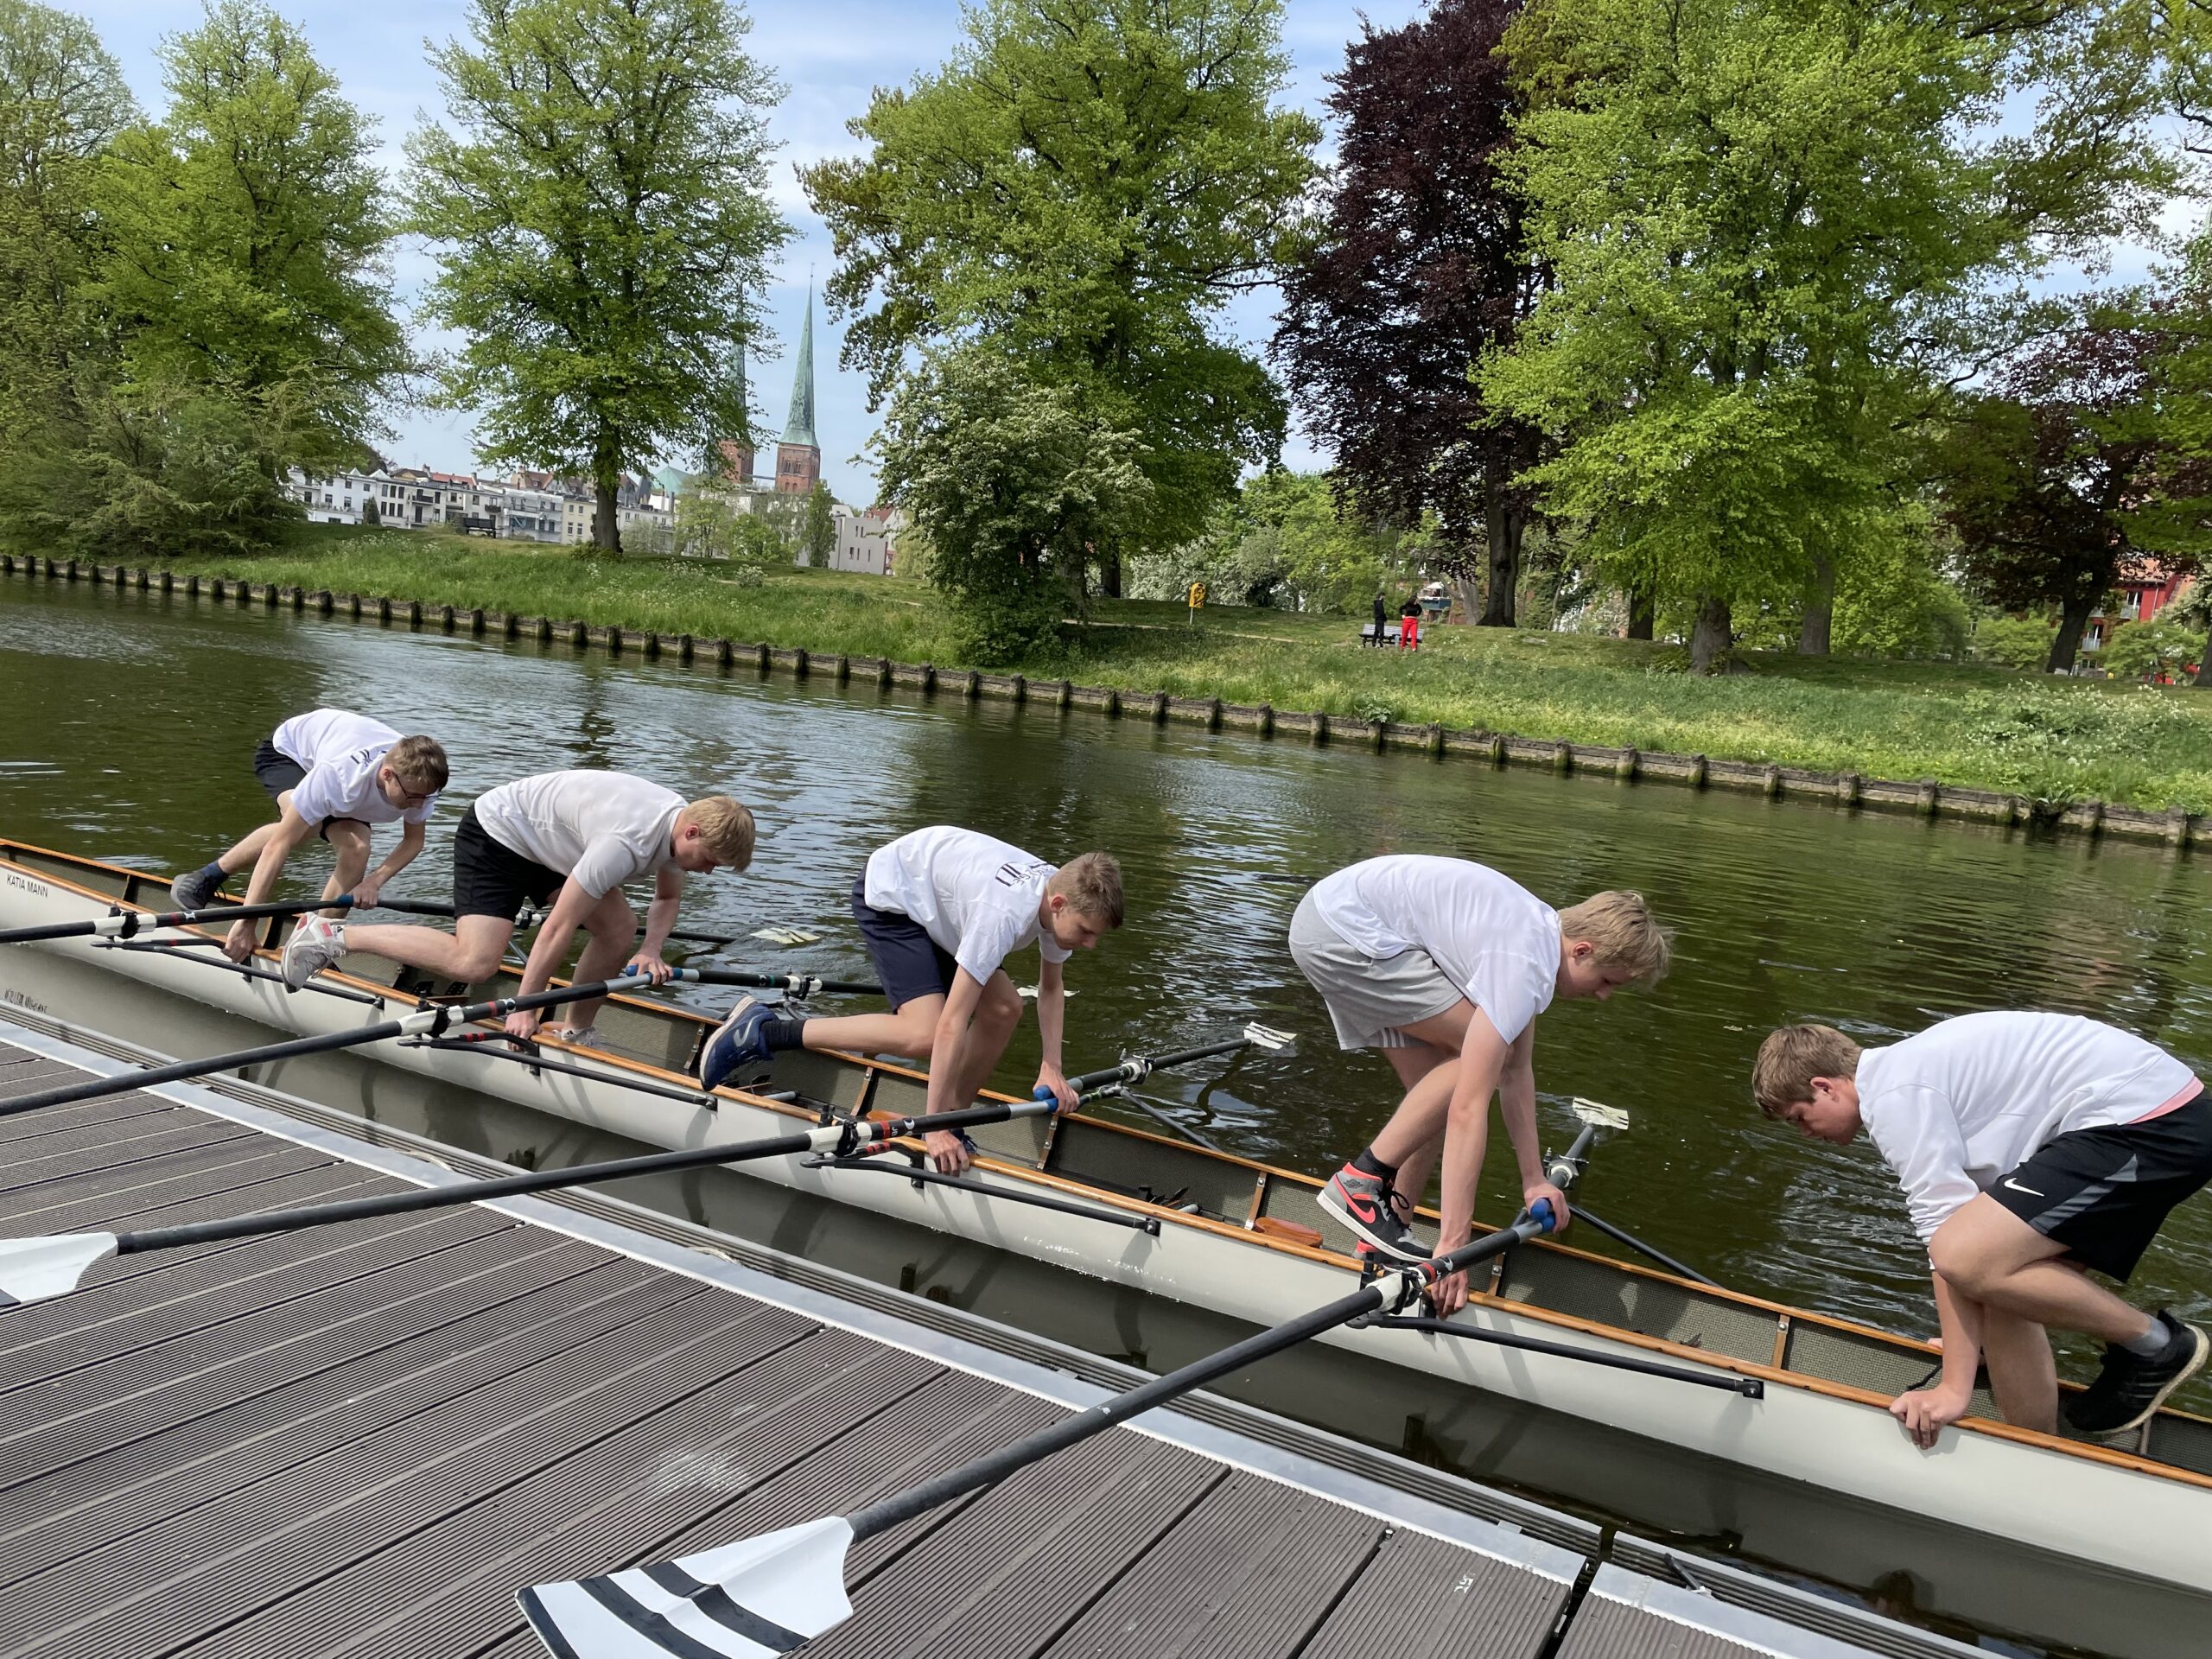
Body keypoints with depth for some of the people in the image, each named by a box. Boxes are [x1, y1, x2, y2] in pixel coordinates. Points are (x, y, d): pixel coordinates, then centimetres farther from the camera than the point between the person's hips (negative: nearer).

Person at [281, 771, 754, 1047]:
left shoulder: (683, 823, -8)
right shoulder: (627, 842, -36)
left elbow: (668, 896, 12)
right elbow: (559, 926, -31)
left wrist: (650, 951, -8)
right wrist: (525, 1008, -22)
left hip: (545, 844, 9)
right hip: (497, 835, -9)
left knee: (620, 931, -4)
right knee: (473, 962, -22)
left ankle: (574, 1031, 13)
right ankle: (333, 937, -10)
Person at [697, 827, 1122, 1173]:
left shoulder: (1062, 894, -13)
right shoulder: (1004, 914, -38)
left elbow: (1050, 989, 4)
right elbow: (951, 1024, -37)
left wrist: (1051, 1068, -8)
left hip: (936, 901, 9)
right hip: (889, 896, -9)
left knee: (1004, 1010, -4)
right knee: (923, 1035, -24)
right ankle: (764, 1031, -18)